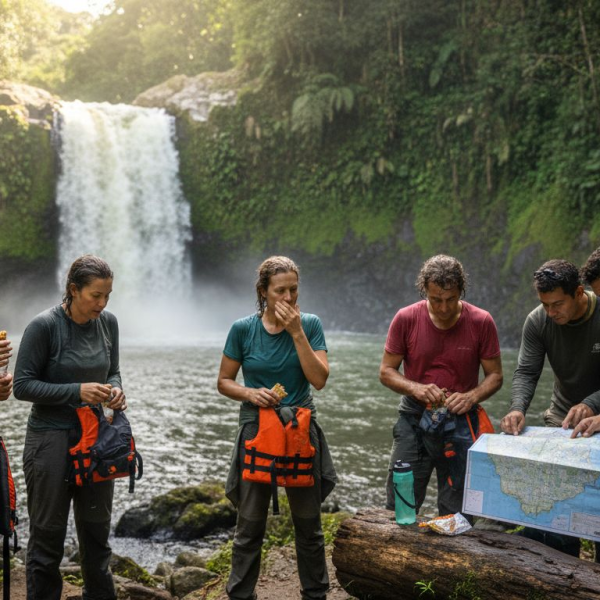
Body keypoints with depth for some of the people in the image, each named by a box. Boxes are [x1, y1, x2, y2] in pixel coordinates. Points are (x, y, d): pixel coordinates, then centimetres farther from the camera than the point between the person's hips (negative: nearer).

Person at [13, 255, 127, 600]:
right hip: (51, 438, -5)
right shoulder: (45, 326, -15)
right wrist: (77, 391, -21)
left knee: (97, 532, 14)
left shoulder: (108, 323, 1)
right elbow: (23, 385, -13)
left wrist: (115, 389, -9)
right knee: (48, 535, 4)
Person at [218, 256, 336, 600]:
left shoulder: (310, 324, -3)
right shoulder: (243, 330, -5)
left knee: (309, 524, 11)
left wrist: (297, 332, -18)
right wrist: (250, 393, -16)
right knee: (250, 526, 3)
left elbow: (320, 379, -13)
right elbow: (224, 382, 3)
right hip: (257, 430, -1)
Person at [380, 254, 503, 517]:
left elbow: (495, 376, 1)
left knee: (457, 515, 7)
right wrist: (416, 388, -19)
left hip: (460, 421, 0)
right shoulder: (406, 319, -6)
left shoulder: (481, 322, -6)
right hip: (413, 419, 0)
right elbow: (386, 371, 0)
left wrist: (471, 397, -19)